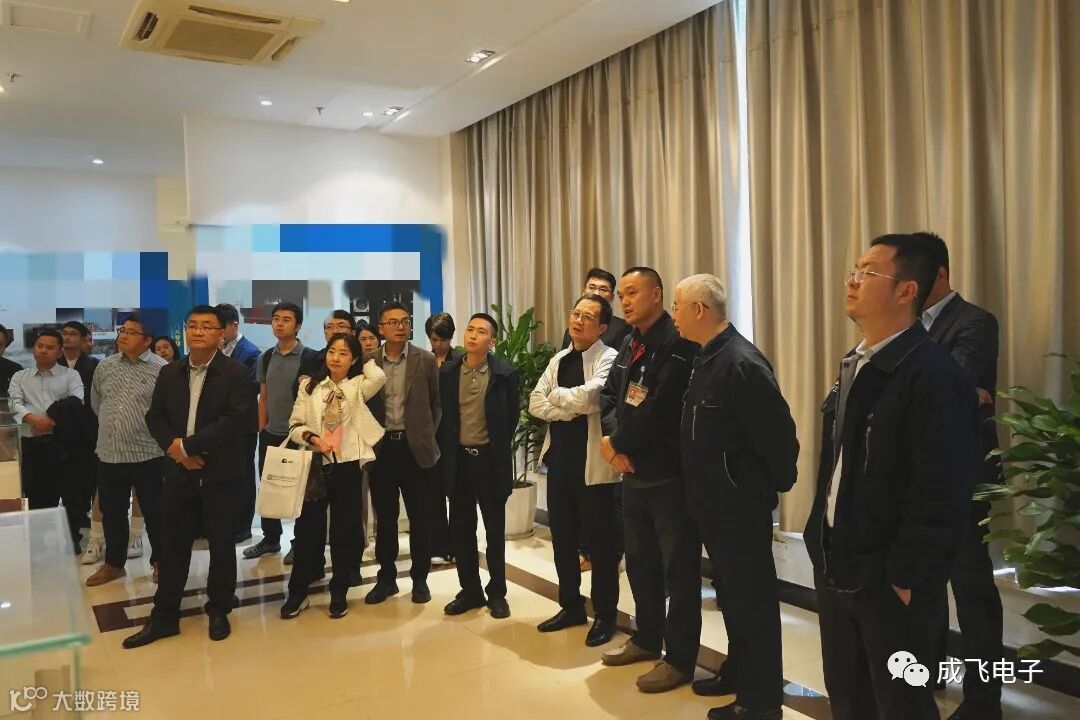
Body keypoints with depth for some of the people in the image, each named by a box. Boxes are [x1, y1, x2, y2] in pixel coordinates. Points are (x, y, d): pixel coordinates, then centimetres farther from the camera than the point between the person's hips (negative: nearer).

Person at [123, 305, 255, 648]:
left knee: (221, 546, 8)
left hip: (220, 474, -4)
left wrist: (187, 445, -18)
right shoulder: (169, 373, 9)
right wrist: (173, 447, -11)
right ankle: (164, 616, 23)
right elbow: (155, 417, 7)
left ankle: (219, 612, 25)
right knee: (173, 546, 11)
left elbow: (233, 421, -18)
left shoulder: (236, 373, -8)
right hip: (178, 472, 4)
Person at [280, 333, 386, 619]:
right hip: (315, 465, 1)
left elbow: (379, 377, -20)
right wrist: (312, 438, -16)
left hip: (347, 466, -1)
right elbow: (295, 425, 4)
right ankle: (297, 592, 20)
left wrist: (365, 359, -1)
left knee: (344, 530, 7)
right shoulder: (310, 386, 6)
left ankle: (339, 593, 21)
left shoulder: (358, 386, 2)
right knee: (308, 528, 6)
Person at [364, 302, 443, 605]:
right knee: (385, 518, 10)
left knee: (420, 518, 5)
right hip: (381, 447, 1)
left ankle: (420, 579, 20)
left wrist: (428, 433, 2)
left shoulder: (426, 360, -1)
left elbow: (437, 402, 6)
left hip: (416, 446, -1)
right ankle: (387, 577, 24)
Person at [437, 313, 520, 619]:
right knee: (461, 529, 9)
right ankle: (470, 591, 23)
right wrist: (446, 450, 6)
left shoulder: (506, 373, -6)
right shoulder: (448, 372, 3)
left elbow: (512, 417, 1)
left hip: (491, 459, -3)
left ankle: (497, 593, 19)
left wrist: (497, 449, 3)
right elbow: (442, 415, 9)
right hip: (458, 459, 3)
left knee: (495, 529, 8)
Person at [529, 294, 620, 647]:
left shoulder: (609, 358, -9)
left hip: (593, 460, -7)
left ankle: (604, 614, 19)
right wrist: (571, 410, -11)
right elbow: (536, 403, 4)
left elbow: (588, 396, -25)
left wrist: (556, 395, -6)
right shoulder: (559, 359, 13)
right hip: (559, 456, 7)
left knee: (600, 538, 4)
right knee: (562, 536, 15)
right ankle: (571, 606, 31)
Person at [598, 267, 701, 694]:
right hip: (633, 473, 9)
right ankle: (647, 638, 36)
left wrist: (616, 443, -10)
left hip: (671, 474, -8)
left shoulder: (679, 343, -15)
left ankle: (680, 658, 15)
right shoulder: (629, 347, 13)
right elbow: (609, 396, 10)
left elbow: (659, 409, -23)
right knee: (640, 561, 19)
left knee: (679, 568, 3)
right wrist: (615, 441, -9)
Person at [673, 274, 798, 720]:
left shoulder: (742, 362, -22)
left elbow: (777, 432, -22)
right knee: (733, 593, 22)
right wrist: (701, 488, 14)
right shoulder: (707, 358, 9)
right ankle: (737, 672, 38)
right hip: (713, 501, 9)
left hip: (741, 503, -9)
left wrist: (779, 483, -9)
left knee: (754, 598, 5)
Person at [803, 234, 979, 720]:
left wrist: (903, 578, -17)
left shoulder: (934, 375, -19)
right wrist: (821, 544, 10)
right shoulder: (853, 365, 9)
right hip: (836, 568, 8)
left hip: (890, 581, -8)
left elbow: (941, 493, -22)